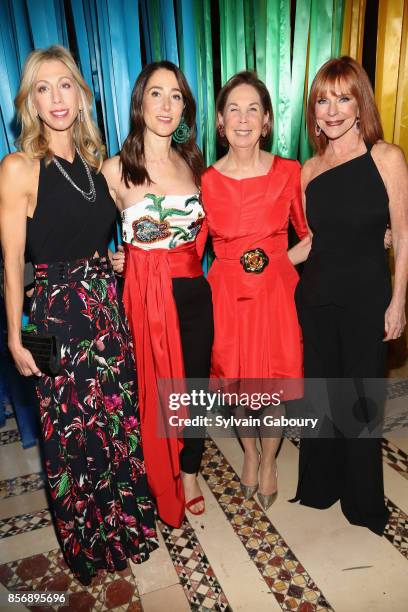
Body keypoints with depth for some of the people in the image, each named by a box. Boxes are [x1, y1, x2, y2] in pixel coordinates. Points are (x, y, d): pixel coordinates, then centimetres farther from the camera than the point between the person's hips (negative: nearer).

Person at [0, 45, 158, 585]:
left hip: (107, 304, 6)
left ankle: (126, 525, 42)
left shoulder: (95, 159, 9)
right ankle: (89, 544, 38)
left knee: (120, 420, 15)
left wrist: (116, 260, 7)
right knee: (76, 433, 9)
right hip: (57, 313, -5)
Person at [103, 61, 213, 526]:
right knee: (153, 389, 9)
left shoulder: (192, 163, 8)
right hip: (145, 297, -3)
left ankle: (189, 472, 37)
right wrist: (112, 260, -11)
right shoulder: (115, 170, -4)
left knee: (194, 384, 12)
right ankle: (161, 479, 36)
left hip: (194, 293, 4)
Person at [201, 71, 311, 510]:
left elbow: (312, 236, 7)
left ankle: (269, 460, 40)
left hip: (277, 292, 0)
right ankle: (249, 454, 44)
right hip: (228, 294, 0)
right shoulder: (205, 181, -3)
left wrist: (280, 261, -6)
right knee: (237, 380, 13)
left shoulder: (290, 172, -2)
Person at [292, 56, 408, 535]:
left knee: (361, 396, 9)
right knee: (322, 391, 15)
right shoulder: (309, 170, 6)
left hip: (367, 297, -3)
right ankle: (321, 485, 38)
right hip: (316, 296, 4)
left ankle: (363, 500, 34)